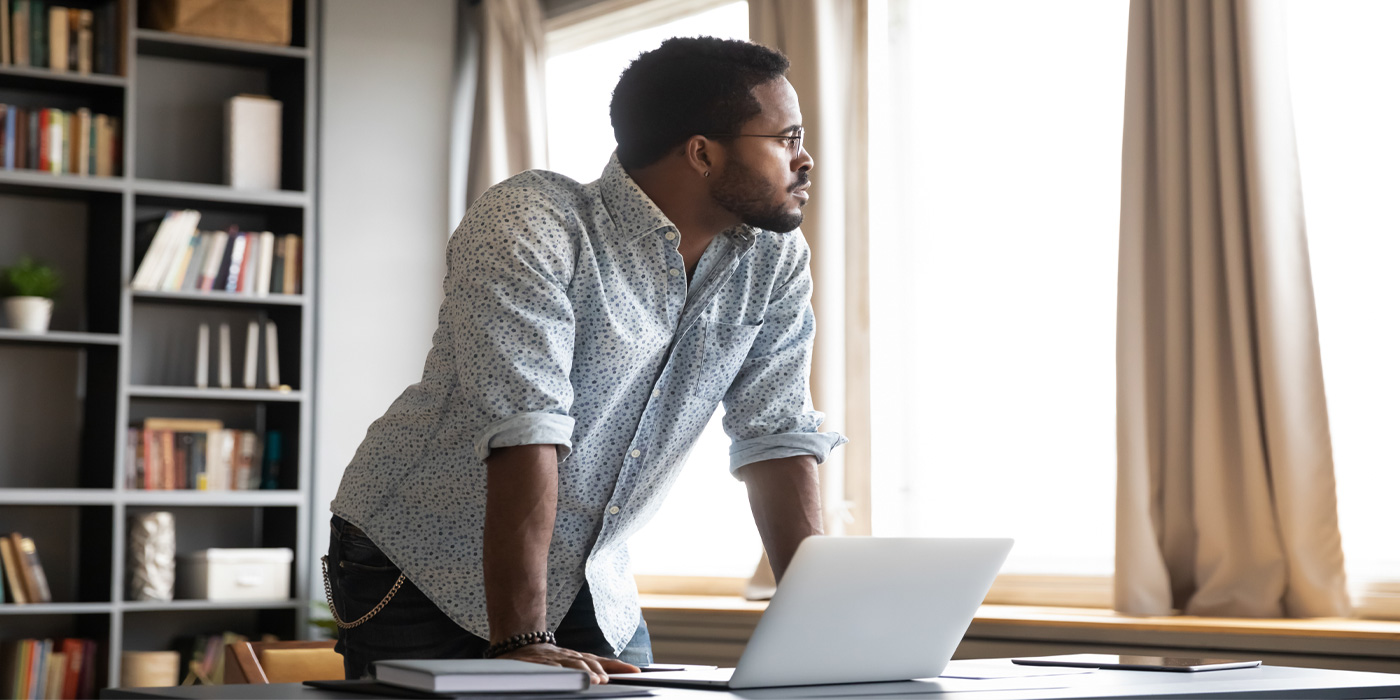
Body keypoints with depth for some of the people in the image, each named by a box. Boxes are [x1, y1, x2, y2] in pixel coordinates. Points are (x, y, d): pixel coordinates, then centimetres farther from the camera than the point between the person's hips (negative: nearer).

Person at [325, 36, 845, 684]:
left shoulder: (774, 260, -3)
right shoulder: (528, 224, -24)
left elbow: (777, 438, -2)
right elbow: (525, 429, -33)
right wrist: (521, 641, -38)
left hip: (591, 583, 5)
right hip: (423, 566, -5)